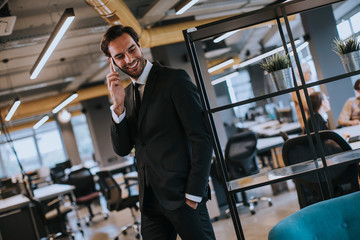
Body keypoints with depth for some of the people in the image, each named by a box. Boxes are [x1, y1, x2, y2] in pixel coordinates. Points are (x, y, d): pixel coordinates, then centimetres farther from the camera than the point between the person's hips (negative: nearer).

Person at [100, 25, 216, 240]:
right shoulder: (127, 94, 12)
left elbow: (202, 139, -11)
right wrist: (118, 106, -8)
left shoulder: (175, 79, -7)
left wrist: (194, 194, -13)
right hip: (150, 201, 6)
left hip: (181, 195, -6)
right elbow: (122, 149, 7)